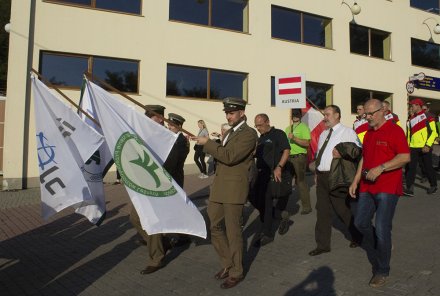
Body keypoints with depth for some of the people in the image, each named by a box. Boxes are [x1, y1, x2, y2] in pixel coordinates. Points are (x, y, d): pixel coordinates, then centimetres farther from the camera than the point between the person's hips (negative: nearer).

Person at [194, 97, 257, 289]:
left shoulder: (249, 133, -10)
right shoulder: (229, 133, 19)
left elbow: (230, 157, -22)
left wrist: (207, 143, -17)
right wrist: (210, 144, 8)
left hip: (234, 189, -9)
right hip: (218, 188, 9)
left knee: (233, 232, 3)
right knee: (215, 227, 15)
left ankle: (236, 272, 21)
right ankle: (227, 263, 34)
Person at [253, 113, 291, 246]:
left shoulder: (278, 134, -4)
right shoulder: (260, 139, 19)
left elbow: (286, 151, -14)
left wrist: (279, 167, -25)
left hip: (274, 175, -8)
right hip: (262, 174, 8)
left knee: (265, 203, -6)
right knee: (258, 201, 6)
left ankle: (267, 234, 11)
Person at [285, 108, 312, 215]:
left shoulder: (304, 127, -4)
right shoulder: (288, 128, 19)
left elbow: (307, 143, -16)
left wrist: (294, 138, -25)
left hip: (299, 157, -7)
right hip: (288, 158, 7)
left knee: (300, 181, -6)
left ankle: (306, 206, 4)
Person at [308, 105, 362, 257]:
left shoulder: (347, 132, -4)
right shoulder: (323, 134, 20)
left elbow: (358, 150, -16)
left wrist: (342, 151, -23)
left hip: (337, 178, -7)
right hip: (322, 177, 7)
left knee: (343, 210, 4)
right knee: (322, 211, 9)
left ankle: (357, 236, 31)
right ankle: (322, 244, 19)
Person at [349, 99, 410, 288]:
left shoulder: (394, 130, -9)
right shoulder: (368, 133, 14)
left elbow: (405, 157, -17)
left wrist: (380, 168, -25)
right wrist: (355, 181, 15)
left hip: (387, 188, -7)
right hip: (367, 187, 7)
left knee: (382, 229, -5)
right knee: (360, 222, 11)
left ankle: (382, 271, 12)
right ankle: (375, 247, 39)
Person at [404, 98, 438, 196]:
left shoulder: (427, 116, -6)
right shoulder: (411, 118, 12)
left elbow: (433, 132, -11)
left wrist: (428, 145, -19)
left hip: (424, 147, -5)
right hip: (413, 147, 5)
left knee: (428, 167, 7)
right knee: (411, 167, -3)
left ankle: (433, 186, 28)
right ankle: (409, 188, -2)